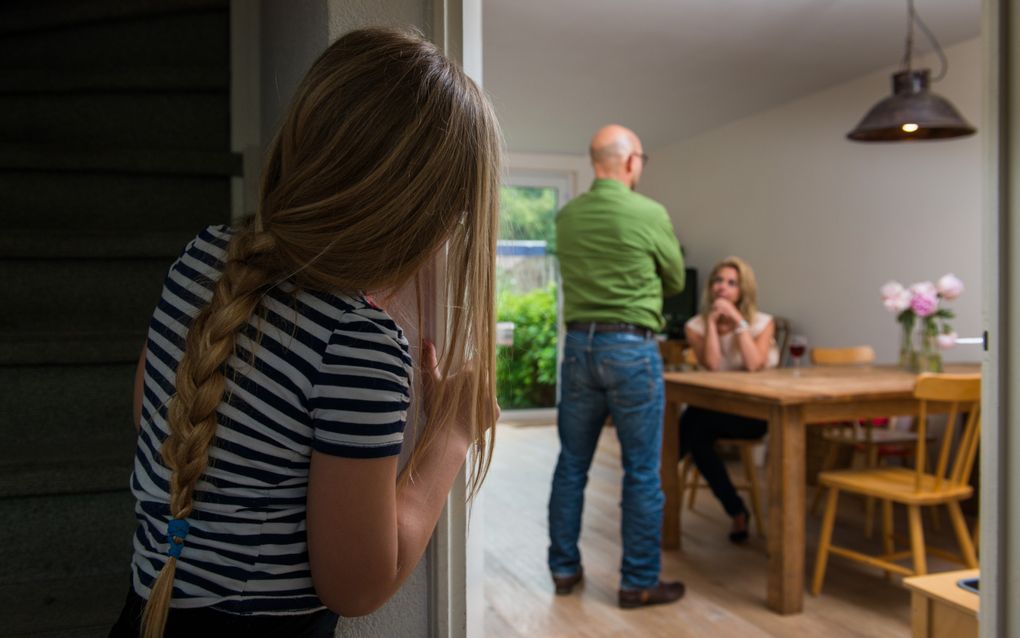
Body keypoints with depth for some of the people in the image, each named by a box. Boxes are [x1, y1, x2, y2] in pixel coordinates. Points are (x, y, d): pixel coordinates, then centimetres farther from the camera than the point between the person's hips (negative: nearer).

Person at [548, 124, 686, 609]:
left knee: (572, 465, 14)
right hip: (631, 349, -5)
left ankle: (564, 568, 24)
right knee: (641, 472, 5)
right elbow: (675, 281, 6)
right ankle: (639, 583, 14)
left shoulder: (567, 216, 4)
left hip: (578, 345, 5)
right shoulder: (650, 214, -9)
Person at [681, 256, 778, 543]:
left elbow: (754, 365, -21)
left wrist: (738, 321, -20)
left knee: (697, 423, -30)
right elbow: (712, 364, -17)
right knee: (696, 432, -30)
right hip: (714, 407, 3)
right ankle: (737, 512, -13)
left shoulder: (762, 322, -3)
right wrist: (712, 321, -16)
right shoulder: (695, 325, 1)